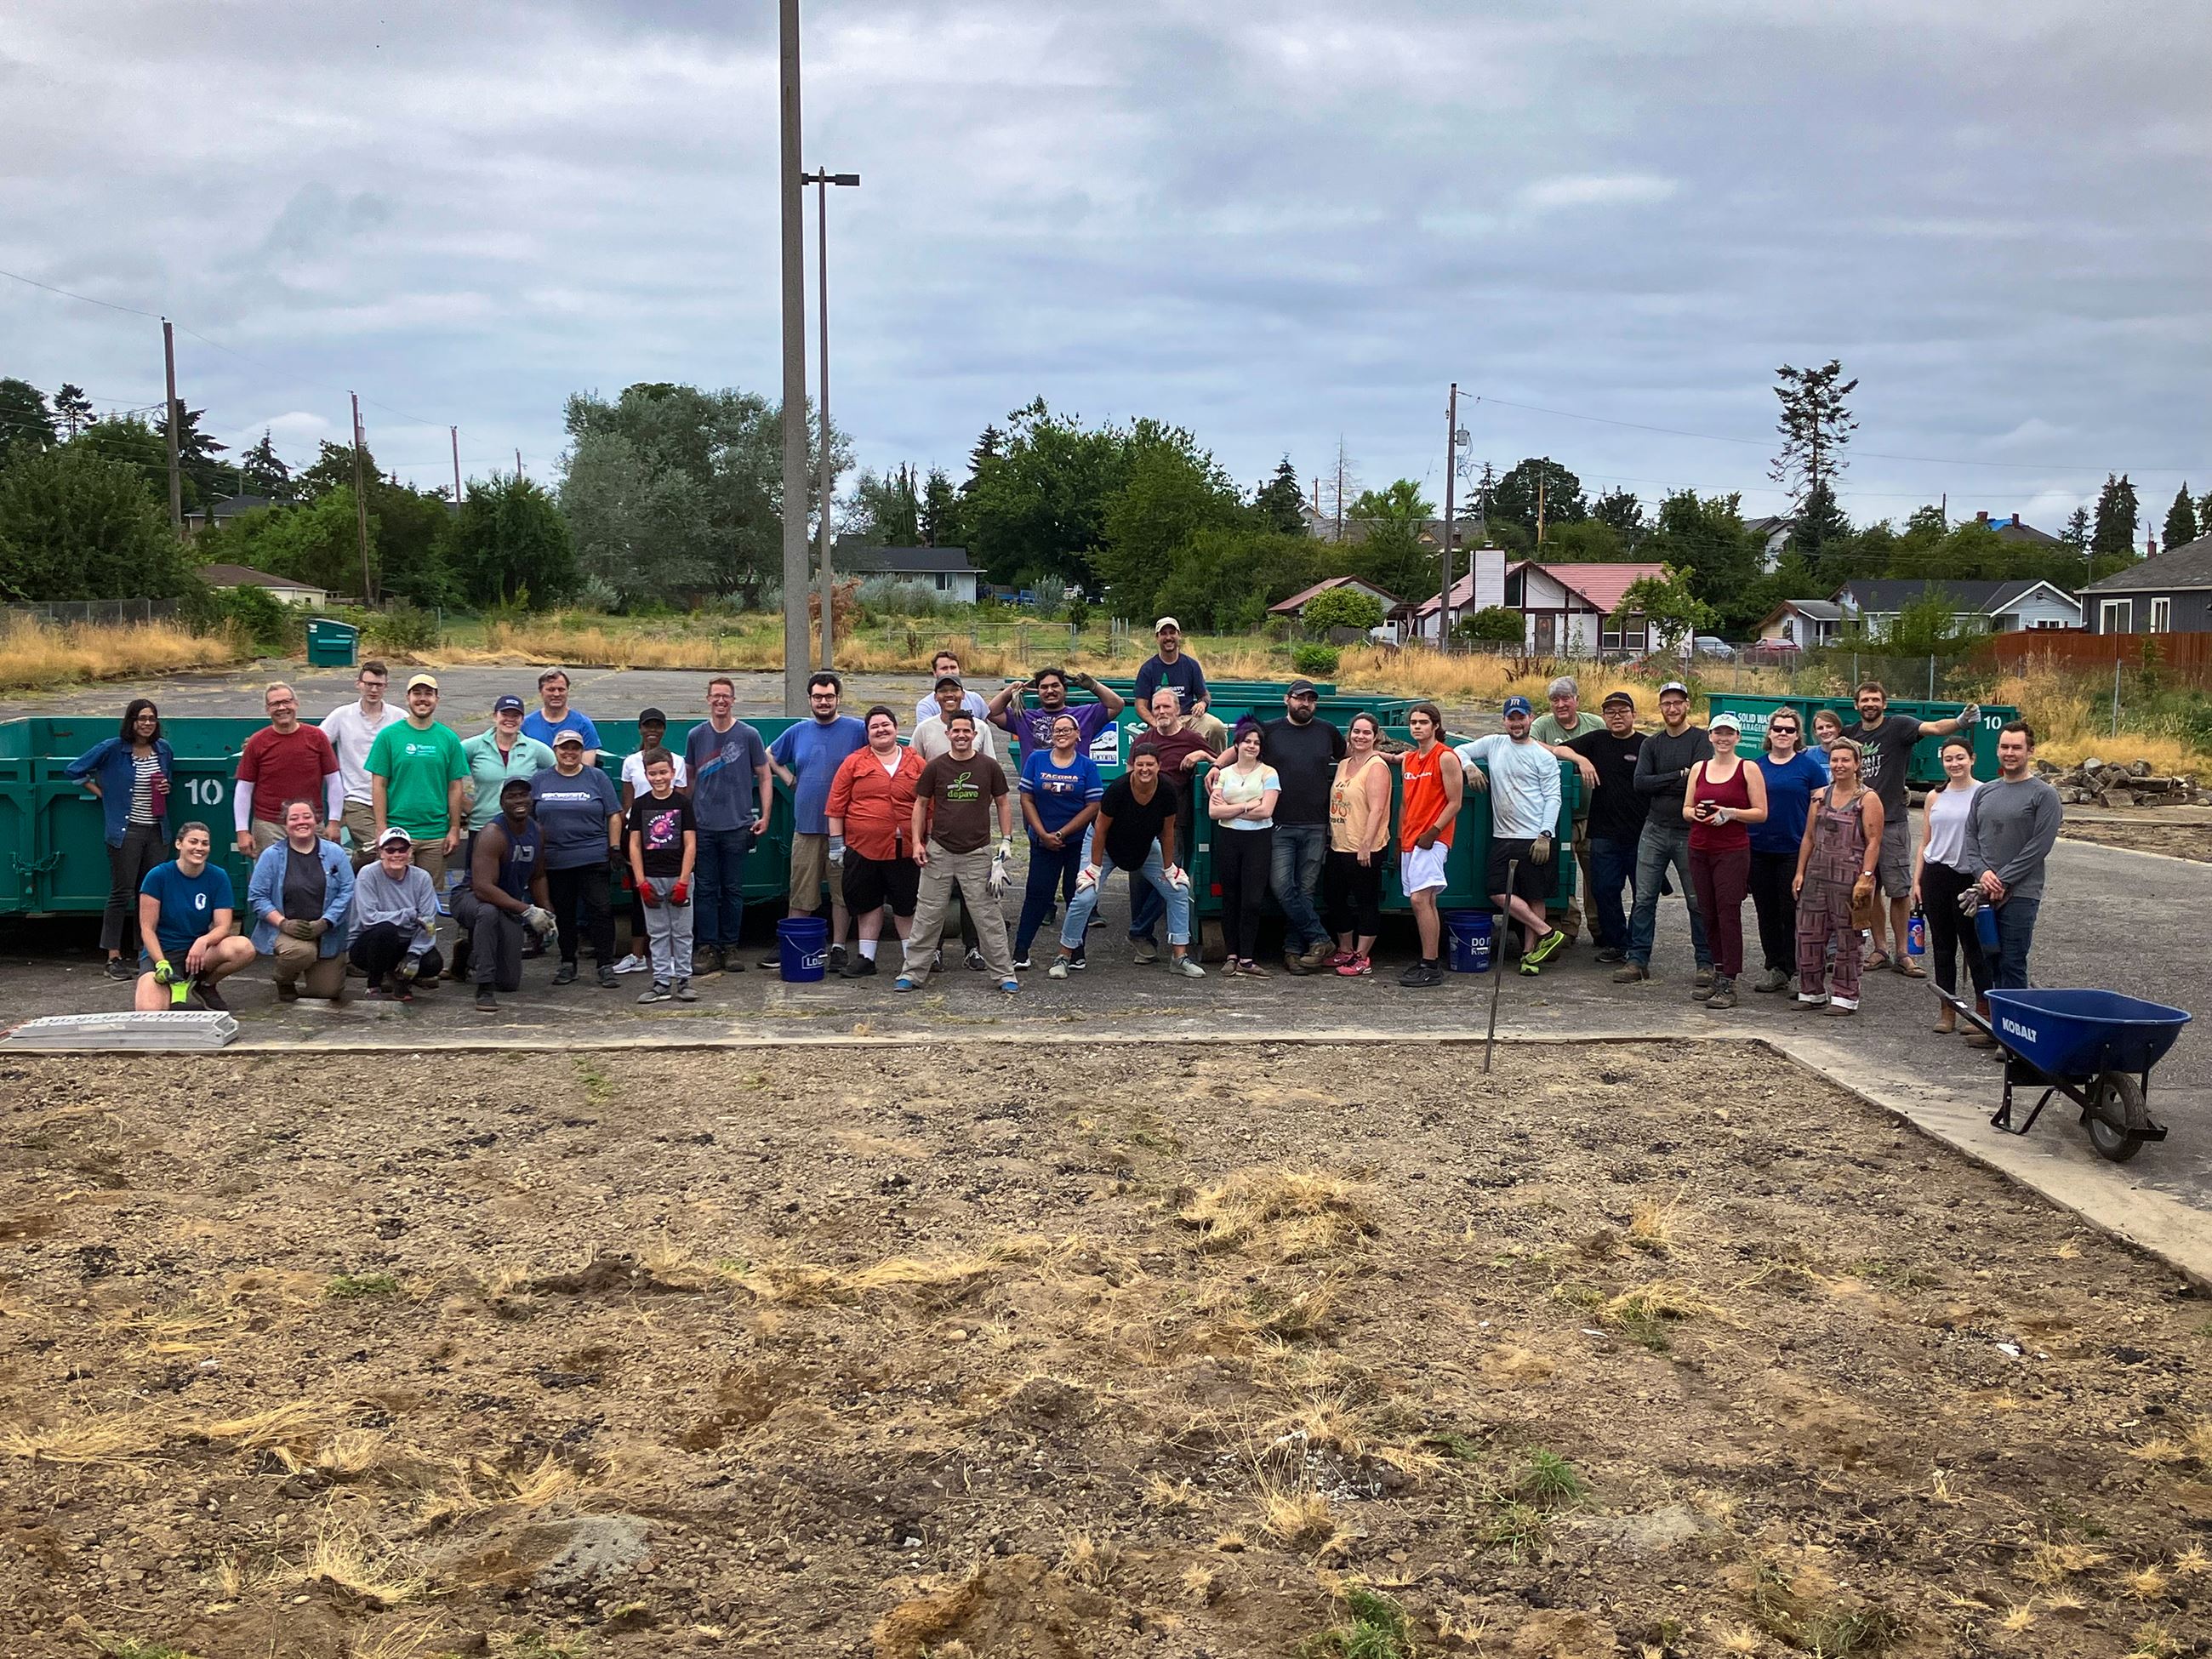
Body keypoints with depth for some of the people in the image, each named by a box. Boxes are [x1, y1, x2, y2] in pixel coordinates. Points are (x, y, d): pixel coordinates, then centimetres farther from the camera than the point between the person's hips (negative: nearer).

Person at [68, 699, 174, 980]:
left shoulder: (164, 750, 6)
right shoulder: (112, 749, -7)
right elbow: (73, 771, 0)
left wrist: (167, 788, 2)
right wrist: (103, 794, -3)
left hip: (156, 830, 5)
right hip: (126, 830, -4)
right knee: (122, 893, -4)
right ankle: (114, 958, 1)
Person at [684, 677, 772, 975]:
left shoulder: (748, 735, 1)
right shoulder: (696, 735, 7)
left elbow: (765, 776, 4)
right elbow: (689, 778, 15)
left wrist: (764, 816, -3)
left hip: (737, 826, -1)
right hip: (703, 826, 1)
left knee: (733, 889, 5)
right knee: (706, 889, 2)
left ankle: (729, 948, 13)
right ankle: (706, 948, 6)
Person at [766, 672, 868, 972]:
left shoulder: (857, 730, -2)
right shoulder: (797, 732, 11)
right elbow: (770, 756, 27)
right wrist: (789, 779, 13)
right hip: (806, 826, 3)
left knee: (842, 892, 3)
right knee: (801, 893, 5)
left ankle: (838, 949, 10)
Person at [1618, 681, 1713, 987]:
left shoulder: (1700, 740, -2)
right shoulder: (1651, 744, 10)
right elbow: (1640, 783, -3)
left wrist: (1659, 784, -9)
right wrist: (1679, 776, -11)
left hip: (1689, 833, -4)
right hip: (1654, 831, 4)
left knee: (1698, 901, 3)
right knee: (1644, 898, 3)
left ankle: (1706, 963, 11)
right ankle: (1638, 959, 8)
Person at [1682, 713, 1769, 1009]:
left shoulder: (1748, 769, 0)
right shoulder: (1699, 768, 13)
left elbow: (1761, 813, -3)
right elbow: (1686, 809, 15)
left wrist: (1730, 813, -16)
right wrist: (1695, 813, -7)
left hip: (1732, 852, -5)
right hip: (1700, 850, 5)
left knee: (1728, 913, -8)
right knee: (1708, 914, 7)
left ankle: (1728, 985, -7)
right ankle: (1718, 976, 17)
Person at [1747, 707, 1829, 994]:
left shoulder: (1810, 766, -1)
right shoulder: (1755, 766, 9)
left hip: (1794, 851, -4)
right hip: (1759, 851, 4)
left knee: (1793, 912, -2)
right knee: (1766, 913, 9)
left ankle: (1798, 971, 5)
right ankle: (1774, 968, 17)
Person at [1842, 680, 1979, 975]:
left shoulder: (1898, 726, -6)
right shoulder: (1849, 734, 8)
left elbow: (1933, 728, -24)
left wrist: (1959, 721, -44)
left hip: (1892, 822, -4)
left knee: (1899, 890, -2)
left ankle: (1901, 954, 5)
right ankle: (1880, 950, 18)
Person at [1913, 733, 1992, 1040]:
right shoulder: (1934, 797, 10)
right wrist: (1917, 880, 9)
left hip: (1969, 877, -5)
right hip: (1936, 875, 5)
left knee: (1974, 945, -3)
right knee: (1942, 945, 9)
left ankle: (1984, 1010, 4)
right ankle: (1948, 1011, 16)